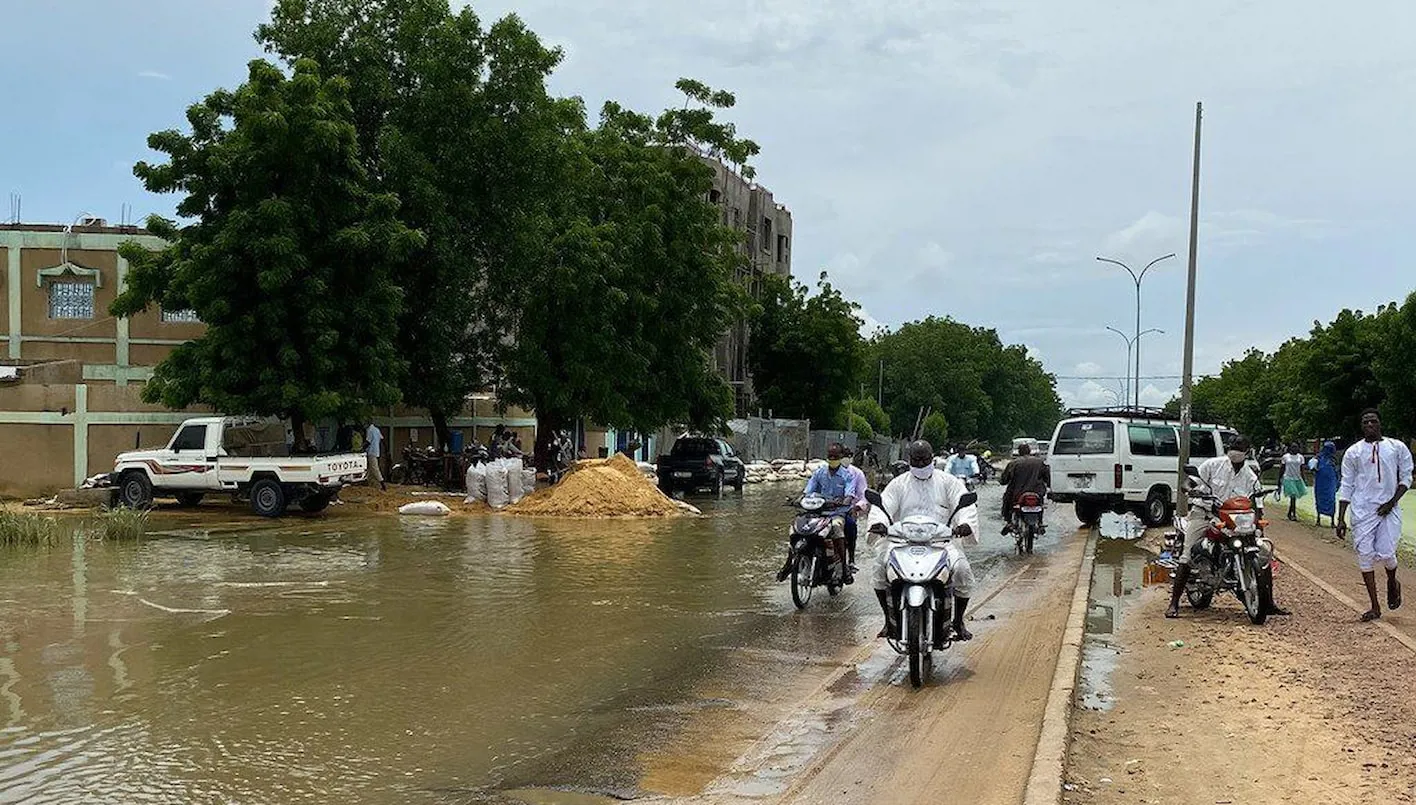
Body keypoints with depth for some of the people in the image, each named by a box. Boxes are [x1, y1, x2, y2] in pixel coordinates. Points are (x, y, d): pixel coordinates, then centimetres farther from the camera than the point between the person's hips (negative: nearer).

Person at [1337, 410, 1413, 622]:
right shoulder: (1353, 452, 6)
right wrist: (1341, 519, 1)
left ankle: (1392, 583, 25)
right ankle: (1375, 607, 6)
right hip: (1362, 510, 1)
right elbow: (1346, 487, 6)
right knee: (1365, 556, -3)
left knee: (1386, 554, -11)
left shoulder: (1397, 448, 6)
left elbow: (1406, 477, 8)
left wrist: (1392, 501, -8)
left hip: (1389, 509, -1)